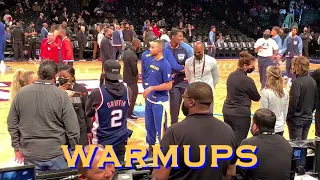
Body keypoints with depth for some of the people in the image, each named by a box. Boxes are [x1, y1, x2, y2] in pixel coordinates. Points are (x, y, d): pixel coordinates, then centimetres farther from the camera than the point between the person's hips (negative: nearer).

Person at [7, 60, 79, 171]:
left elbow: (12, 123, 5)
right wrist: (73, 149, 3)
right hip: (56, 155, -2)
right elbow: (72, 127, -12)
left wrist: (17, 147, 14)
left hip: (30, 155, 3)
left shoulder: (21, 93, -3)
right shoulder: (61, 95, -12)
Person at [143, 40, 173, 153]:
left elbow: (169, 85, -21)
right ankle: (151, 145, 35)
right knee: (149, 125, 19)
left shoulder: (165, 65, -18)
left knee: (160, 127, 1)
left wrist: (152, 88, -20)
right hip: (150, 99, 8)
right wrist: (147, 91, 11)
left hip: (160, 101, -8)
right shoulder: (152, 62, 6)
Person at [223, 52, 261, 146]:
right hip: (241, 114, -7)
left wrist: (247, 96, 6)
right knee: (238, 142, 0)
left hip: (227, 111, 7)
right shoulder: (247, 80, -17)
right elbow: (257, 98, -4)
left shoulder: (231, 75, 5)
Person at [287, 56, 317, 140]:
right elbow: (315, 101, 9)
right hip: (308, 118, 7)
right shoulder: (312, 81, 2)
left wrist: (287, 116, -9)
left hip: (296, 120, -7)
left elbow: (293, 103, -21)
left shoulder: (297, 82, -20)